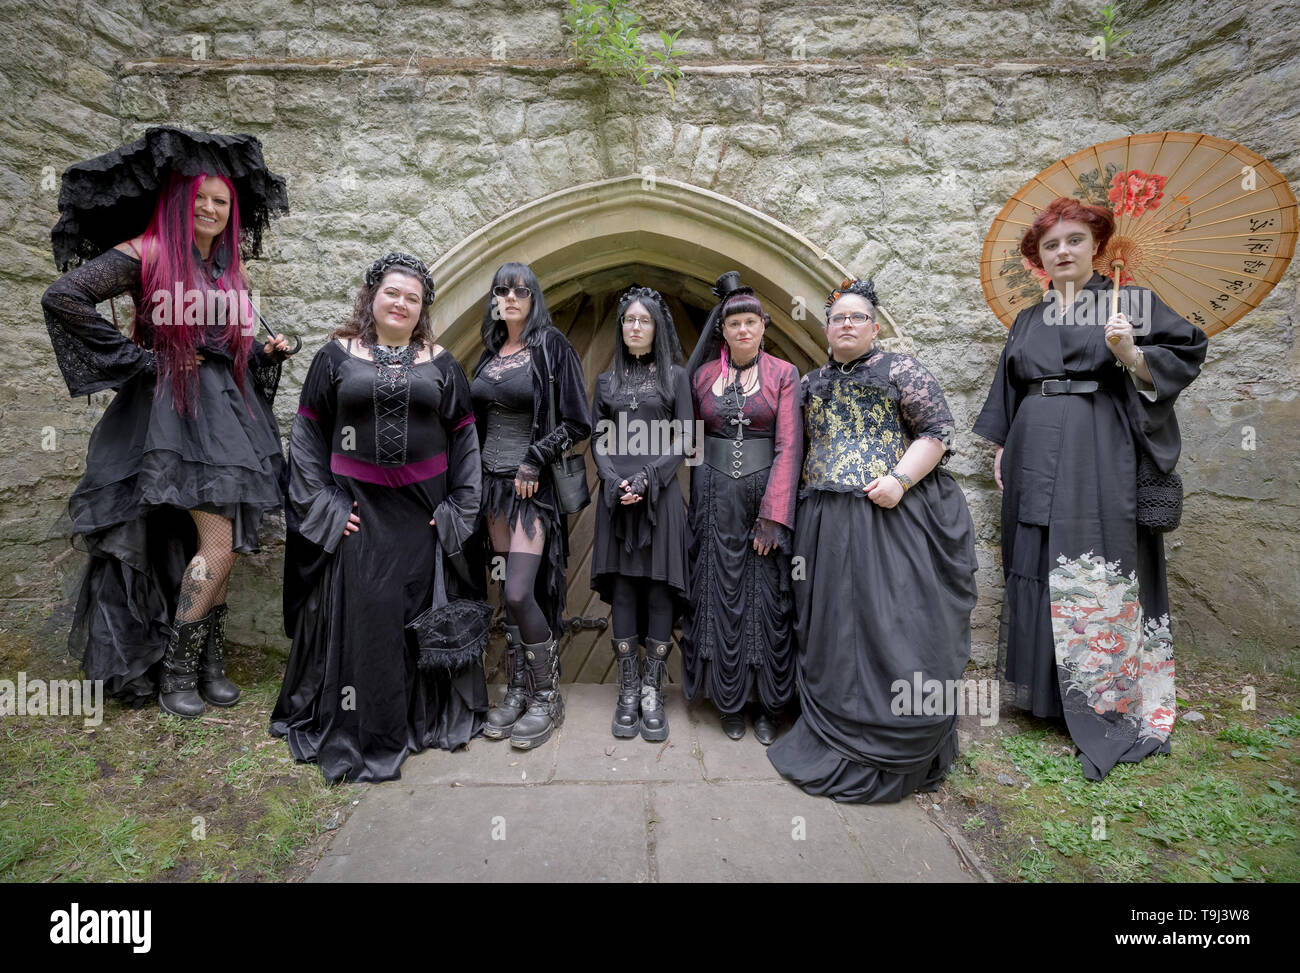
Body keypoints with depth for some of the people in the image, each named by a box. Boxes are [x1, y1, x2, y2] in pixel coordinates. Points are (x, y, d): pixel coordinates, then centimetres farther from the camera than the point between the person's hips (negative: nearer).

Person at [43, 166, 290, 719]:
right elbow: (61, 297, -11)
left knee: (223, 545, 7)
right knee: (219, 542, -13)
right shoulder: (147, 254, -4)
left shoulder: (230, 269, 16)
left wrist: (268, 353, 4)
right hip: (174, 409, -6)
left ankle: (208, 663, 21)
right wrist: (140, 358, -11)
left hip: (228, 409, 6)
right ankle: (175, 670, 5)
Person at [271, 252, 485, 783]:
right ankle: (355, 732, 19)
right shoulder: (337, 355, 5)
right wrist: (322, 505, -5)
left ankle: (426, 716, 27)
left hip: (423, 512, 1)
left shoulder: (440, 362, 7)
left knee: (422, 612, 9)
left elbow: (464, 440, 6)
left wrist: (458, 508, 0)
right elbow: (307, 435, 3)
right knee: (359, 615, 2)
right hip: (357, 511, -1)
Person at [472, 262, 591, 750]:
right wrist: (477, 475, 9)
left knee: (520, 594, -11)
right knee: (511, 595, 10)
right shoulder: (490, 352, 13)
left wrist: (534, 459, -13)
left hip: (534, 487, -6)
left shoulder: (552, 347, -6)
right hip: (494, 482, 6)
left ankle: (547, 699, 7)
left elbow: (578, 423, -10)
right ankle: (517, 692, 22)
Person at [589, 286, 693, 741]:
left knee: (660, 590, -1)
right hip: (617, 496, 2)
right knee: (622, 590, 3)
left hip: (660, 495, -2)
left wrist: (645, 478, -12)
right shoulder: (606, 381, 14)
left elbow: (683, 440, 0)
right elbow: (597, 441, 9)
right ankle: (628, 692, 13)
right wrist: (615, 483, -9)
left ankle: (652, 693, 10)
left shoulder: (675, 377, 7)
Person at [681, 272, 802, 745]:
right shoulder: (703, 374, 7)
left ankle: (767, 706, 17)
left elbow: (789, 446, -7)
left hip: (765, 494, -1)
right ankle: (729, 701, 21)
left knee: (767, 598, 2)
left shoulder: (783, 374, 0)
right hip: (715, 498, 2)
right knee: (720, 596, 5)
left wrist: (773, 515, -14)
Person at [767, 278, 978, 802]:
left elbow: (937, 431, -3)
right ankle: (837, 737, 24)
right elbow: (800, 449, 20)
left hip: (893, 518, -4)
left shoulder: (900, 370, 2)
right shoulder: (811, 383, 16)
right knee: (834, 629, 8)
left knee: (892, 624, -2)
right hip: (827, 525, 5)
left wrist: (900, 479, -18)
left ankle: (893, 753, 14)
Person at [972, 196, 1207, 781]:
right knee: (1036, 571, 6)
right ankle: (1046, 692, 20)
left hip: (1100, 461, -5)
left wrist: (1130, 355, -19)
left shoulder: (1127, 302, 4)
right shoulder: (1028, 321, 17)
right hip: (1036, 460, 5)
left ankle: (1108, 706, 7)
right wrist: (1002, 448, 15)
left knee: (1097, 577, -6)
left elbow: (1185, 357, -1)